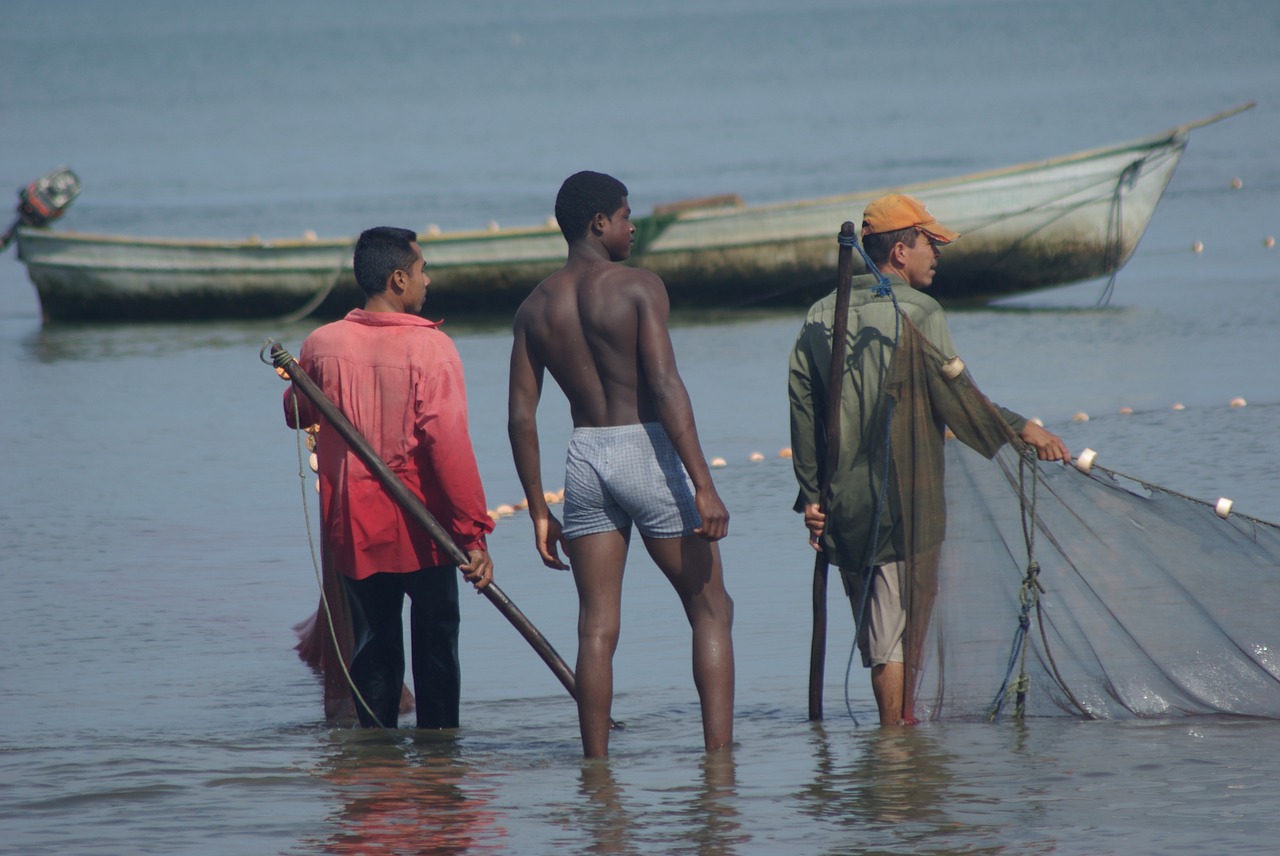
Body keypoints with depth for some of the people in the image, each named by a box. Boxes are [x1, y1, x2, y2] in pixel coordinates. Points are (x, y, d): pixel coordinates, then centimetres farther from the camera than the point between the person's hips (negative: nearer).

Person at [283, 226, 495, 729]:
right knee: (435, 643, 11)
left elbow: (297, 417, 16)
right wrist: (474, 532, -21)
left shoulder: (322, 346, -4)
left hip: (354, 531, 3)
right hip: (424, 530, -3)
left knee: (373, 646, 12)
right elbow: (448, 442, -22)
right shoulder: (430, 348, -15)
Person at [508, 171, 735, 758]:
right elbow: (665, 387, -18)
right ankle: (719, 754, -3)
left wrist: (538, 511, 12)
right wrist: (703, 487, -19)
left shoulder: (537, 306, 7)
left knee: (597, 628, 7)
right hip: (646, 451, -5)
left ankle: (596, 762, 3)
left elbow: (520, 416, 5)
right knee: (711, 611, 6)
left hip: (585, 458, 5)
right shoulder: (639, 288, -9)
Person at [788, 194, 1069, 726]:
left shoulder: (820, 318, 10)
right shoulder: (917, 313, -8)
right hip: (903, 502, -6)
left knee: (875, 630, 12)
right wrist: (1020, 429, -6)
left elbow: (803, 412, 7)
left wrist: (811, 496, 9)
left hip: (843, 504, 6)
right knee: (896, 631, -2)